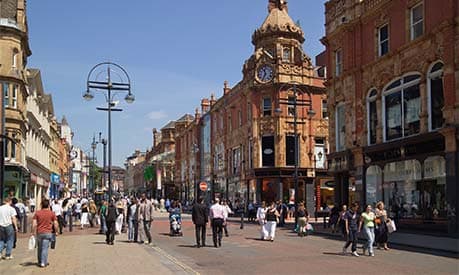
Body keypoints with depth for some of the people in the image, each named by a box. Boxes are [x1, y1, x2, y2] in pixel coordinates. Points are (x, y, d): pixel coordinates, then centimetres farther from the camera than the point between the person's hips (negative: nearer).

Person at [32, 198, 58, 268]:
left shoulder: (37, 213, 1)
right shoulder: (52, 213, -2)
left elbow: (34, 224, -4)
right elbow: (55, 224, -4)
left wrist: (33, 232, 3)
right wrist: (56, 232, 9)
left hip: (39, 233, 2)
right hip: (48, 233, -2)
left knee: (39, 248, 16)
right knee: (45, 248, 0)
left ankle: (40, 262, 26)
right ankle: (43, 262, -2)